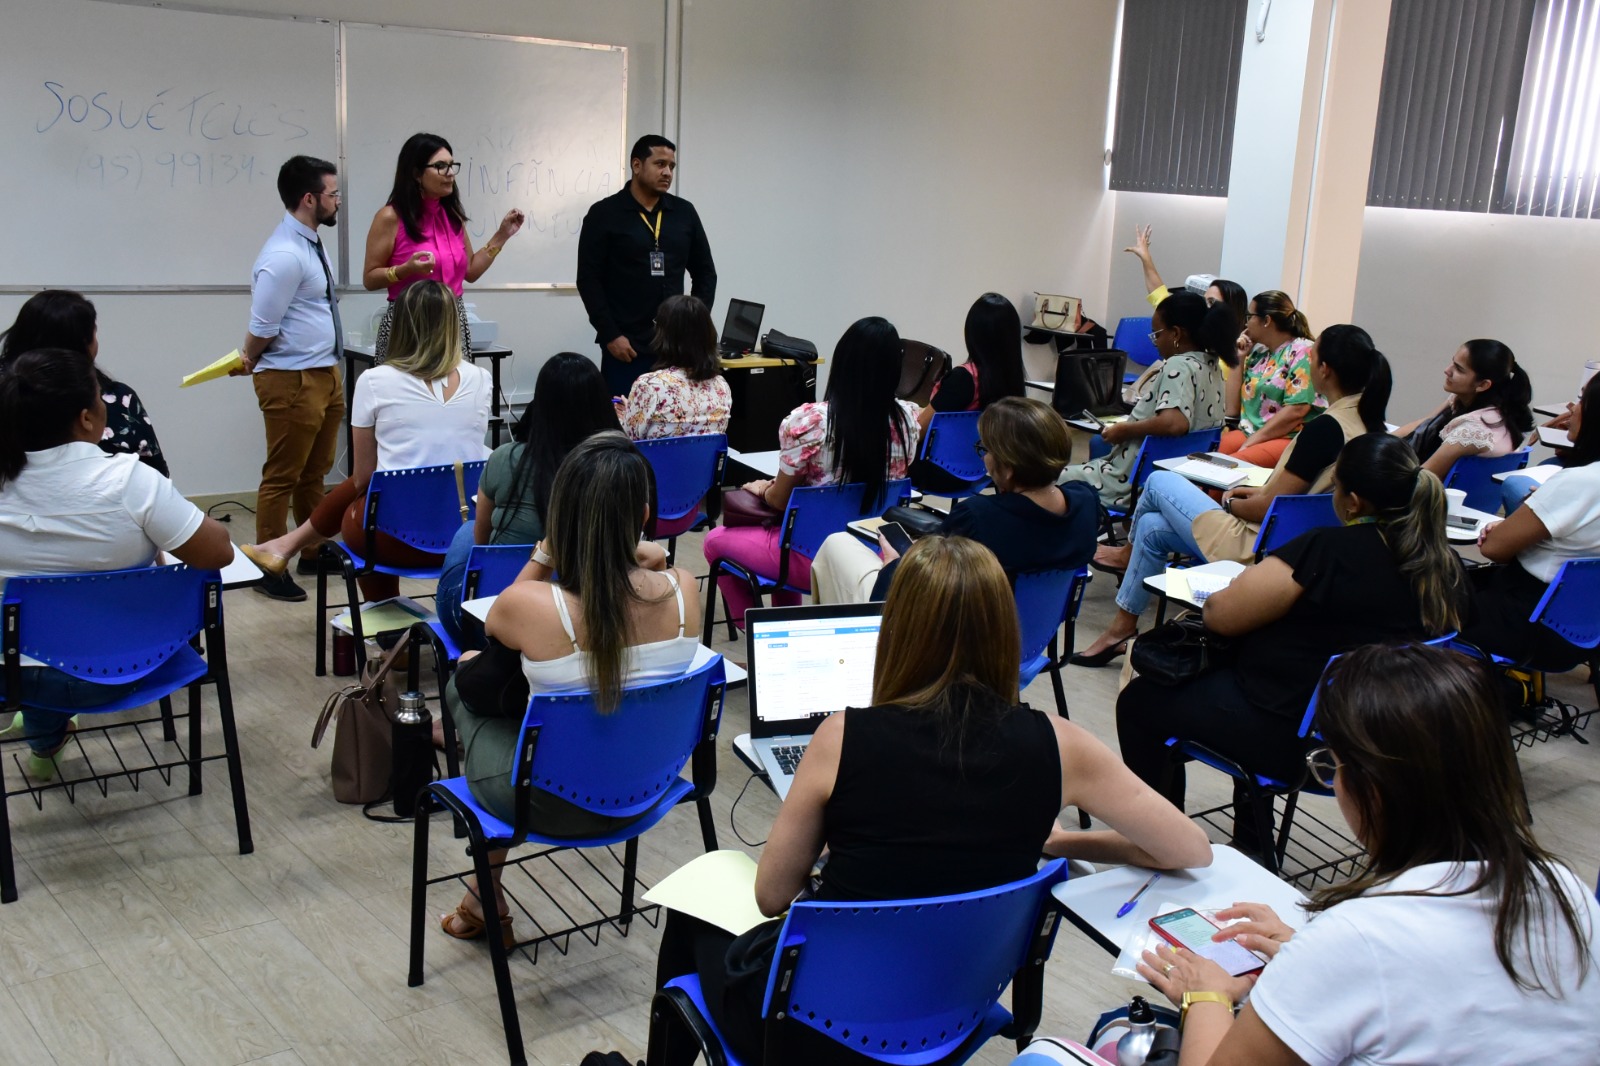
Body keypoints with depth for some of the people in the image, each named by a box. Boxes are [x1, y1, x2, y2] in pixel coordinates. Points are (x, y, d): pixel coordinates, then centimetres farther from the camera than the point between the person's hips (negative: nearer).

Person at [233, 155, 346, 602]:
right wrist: (248, 361, 1)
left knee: (315, 472, 19)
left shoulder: (312, 243, 10)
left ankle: (314, 552, 33)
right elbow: (262, 329, -17)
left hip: (325, 373, 9)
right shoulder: (284, 256, -21)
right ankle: (270, 569, 12)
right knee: (282, 477, 1)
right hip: (292, 380, -9)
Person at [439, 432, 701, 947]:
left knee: (469, 675, 26)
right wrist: (642, 562, -7)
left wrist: (545, 551, -7)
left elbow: (498, 621, -1)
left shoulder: (530, 605, -29)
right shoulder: (682, 590, -19)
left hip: (553, 804, -4)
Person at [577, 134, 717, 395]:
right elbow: (589, 280, -4)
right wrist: (610, 335, -11)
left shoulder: (685, 213, 9)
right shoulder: (604, 214, -2)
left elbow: (705, 273, 14)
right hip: (626, 346, -3)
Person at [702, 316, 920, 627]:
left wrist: (762, 489, 13)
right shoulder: (907, 419, -11)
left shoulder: (807, 421, -24)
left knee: (715, 540, 21)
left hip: (814, 556, -5)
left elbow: (780, 500, -11)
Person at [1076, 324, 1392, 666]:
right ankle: (1122, 628, 29)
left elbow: (1267, 509, -21)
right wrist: (1264, 492, 11)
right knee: (1153, 528, 18)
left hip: (1258, 550, -9)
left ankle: (1128, 554, 37)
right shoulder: (1368, 423, 1)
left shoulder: (1326, 427, -26)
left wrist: (1229, 503, -1)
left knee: (1159, 481, 8)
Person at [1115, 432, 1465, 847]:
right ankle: (1254, 843, 39)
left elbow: (1220, 615, -17)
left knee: (1139, 700, 10)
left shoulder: (1330, 550, -24)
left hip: (1293, 740, -8)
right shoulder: (1445, 565, -2)